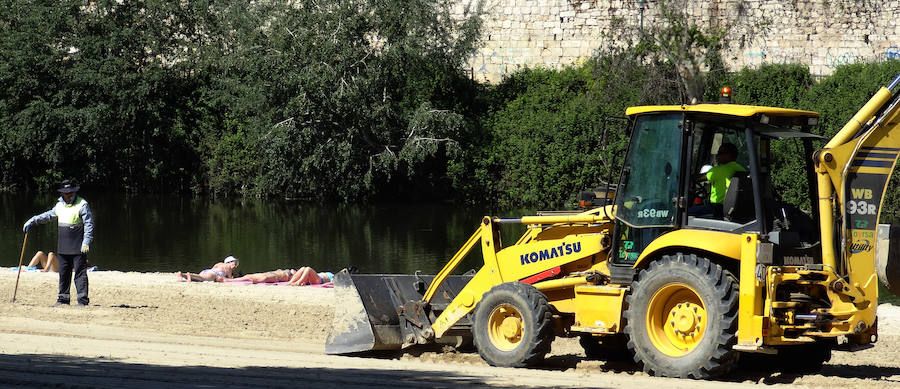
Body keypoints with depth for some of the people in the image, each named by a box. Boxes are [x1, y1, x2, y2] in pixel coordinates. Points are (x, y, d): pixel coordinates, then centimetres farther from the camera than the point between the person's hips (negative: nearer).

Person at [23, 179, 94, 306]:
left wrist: (86, 242, -21)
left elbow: (89, 224, -13)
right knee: (63, 274, 11)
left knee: (80, 273, -6)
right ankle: (63, 298, 19)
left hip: (78, 248, -6)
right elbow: (48, 216, 28)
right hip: (63, 248, 6)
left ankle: (83, 300, -5)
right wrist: (32, 221, 25)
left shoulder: (82, 205, -8)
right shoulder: (59, 205, 13)